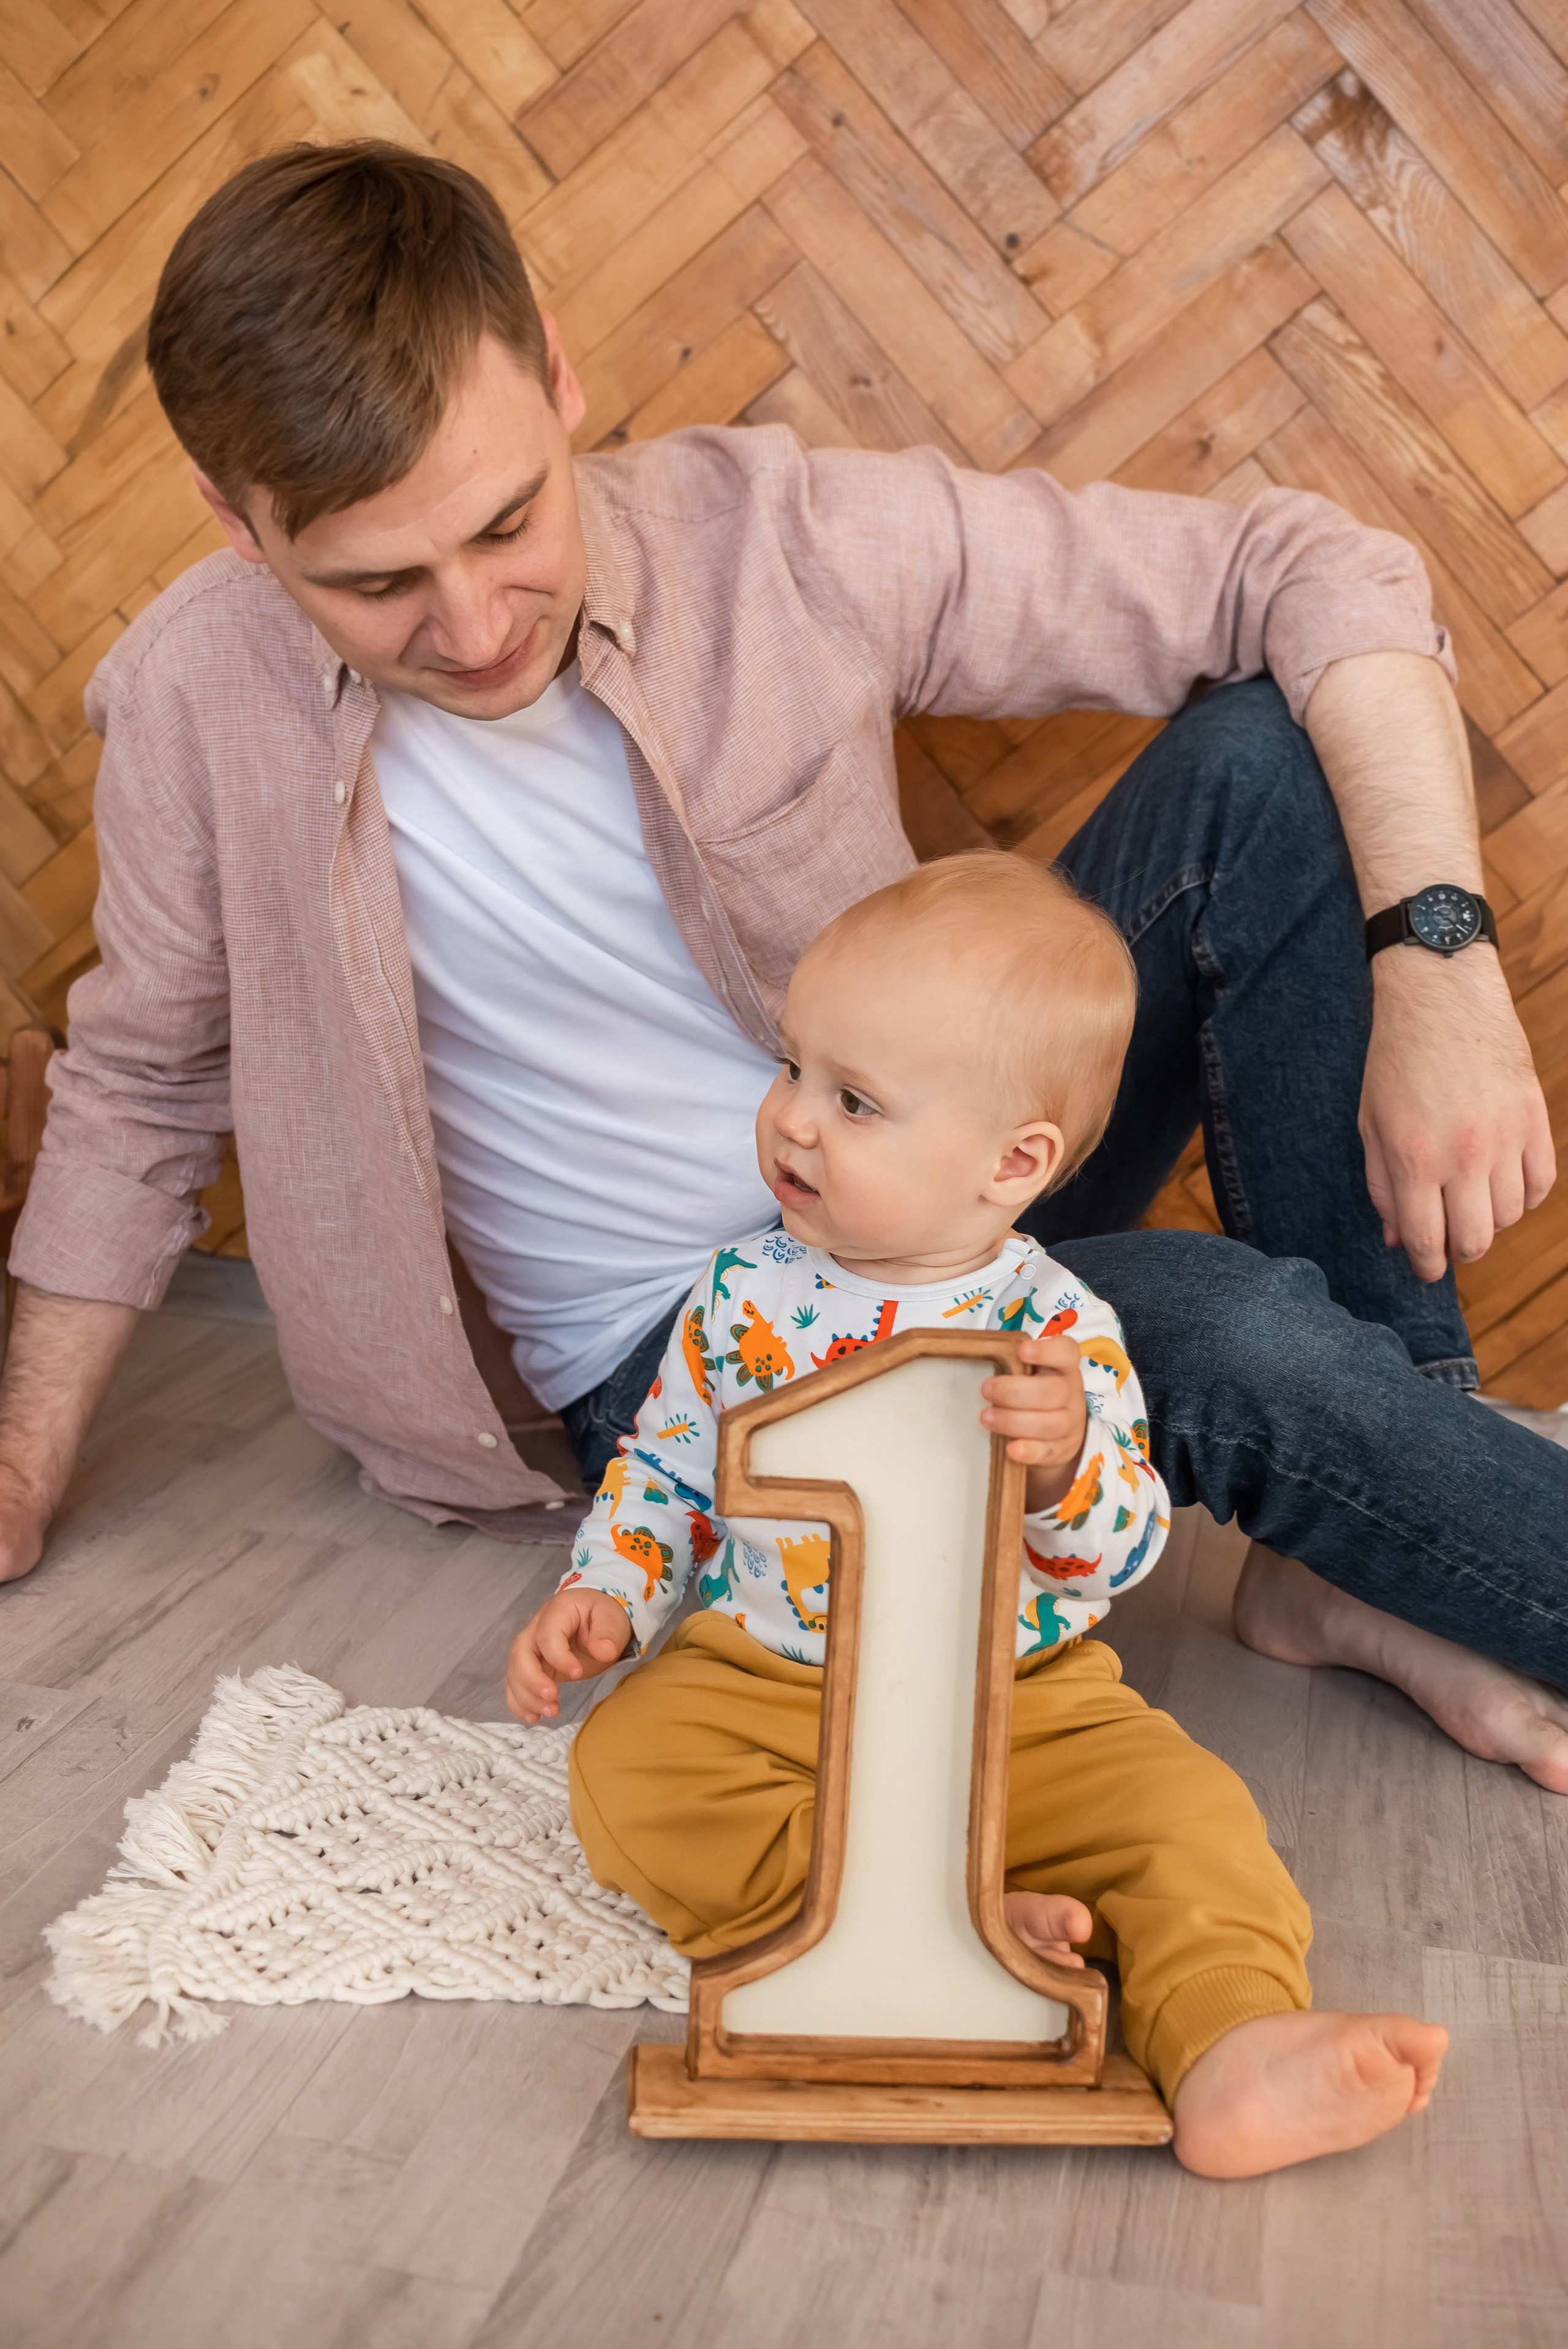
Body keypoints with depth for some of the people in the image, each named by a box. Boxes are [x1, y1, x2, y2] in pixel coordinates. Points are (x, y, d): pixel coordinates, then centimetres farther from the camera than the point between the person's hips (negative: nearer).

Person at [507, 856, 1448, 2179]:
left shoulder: (1055, 1329, -11)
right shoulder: (744, 1292, -2)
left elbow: (1126, 1549, -15)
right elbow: (667, 1462, 11)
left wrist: (1066, 1461, -35)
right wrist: (604, 1596, -2)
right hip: (759, 1680, 2)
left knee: (1181, 1803, -22)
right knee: (627, 1767, -24)